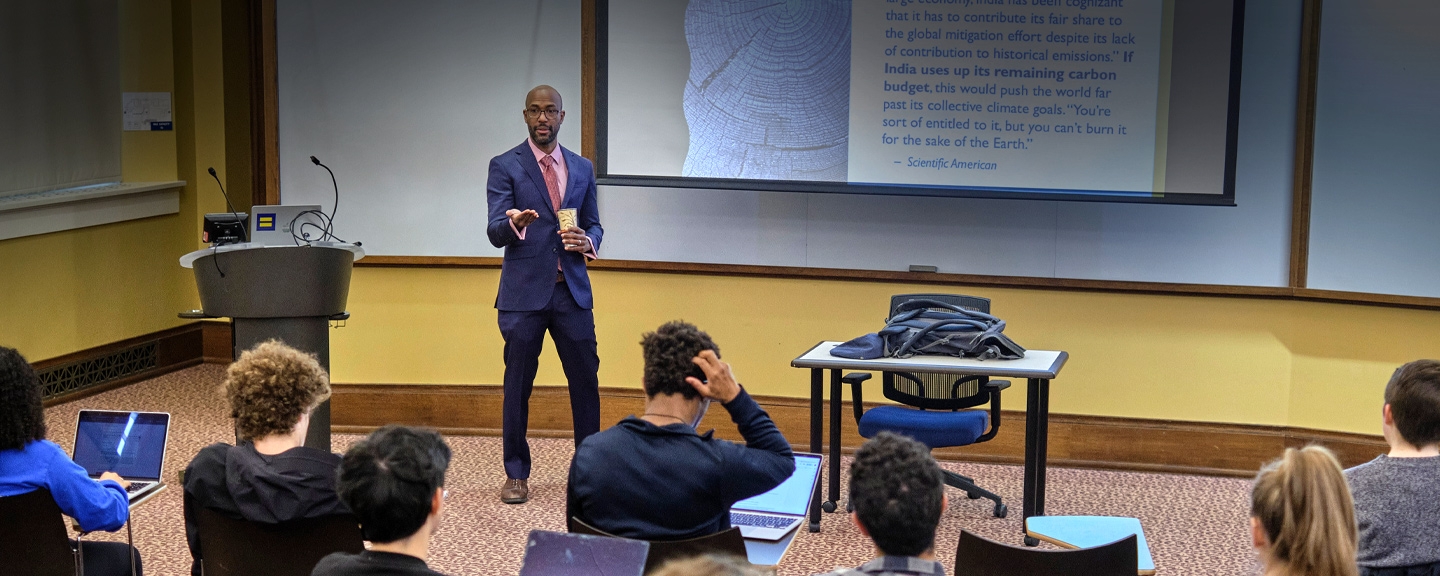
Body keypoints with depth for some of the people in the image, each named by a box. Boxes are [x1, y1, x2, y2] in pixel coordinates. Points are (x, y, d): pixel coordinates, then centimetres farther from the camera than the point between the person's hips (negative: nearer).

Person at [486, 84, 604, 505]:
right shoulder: (504, 166, 0)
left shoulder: (582, 168, 12)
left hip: (572, 290, 3)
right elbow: (495, 233, -9)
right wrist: (514, 224, -32)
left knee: (586, 379, 2)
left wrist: (587, 241, -7)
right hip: (524, 292, -3)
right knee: (518, 384, 2)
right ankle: (516, 474, 12)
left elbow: (594, 225, 17)